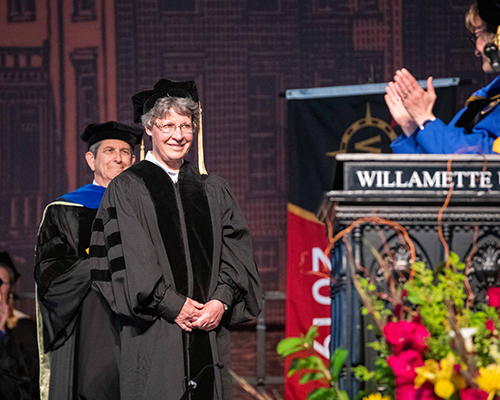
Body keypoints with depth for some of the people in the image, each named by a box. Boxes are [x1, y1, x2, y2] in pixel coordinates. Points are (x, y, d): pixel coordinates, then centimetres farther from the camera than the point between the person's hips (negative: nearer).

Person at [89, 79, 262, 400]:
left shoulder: (213, 189, 15)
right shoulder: (127, 189, 3)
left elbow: (236, 251, 7)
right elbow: (131, 258, -6)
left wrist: (222, 301, -9)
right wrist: (173, 305, -14)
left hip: (210, 334, 4)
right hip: (153, 337, -3)